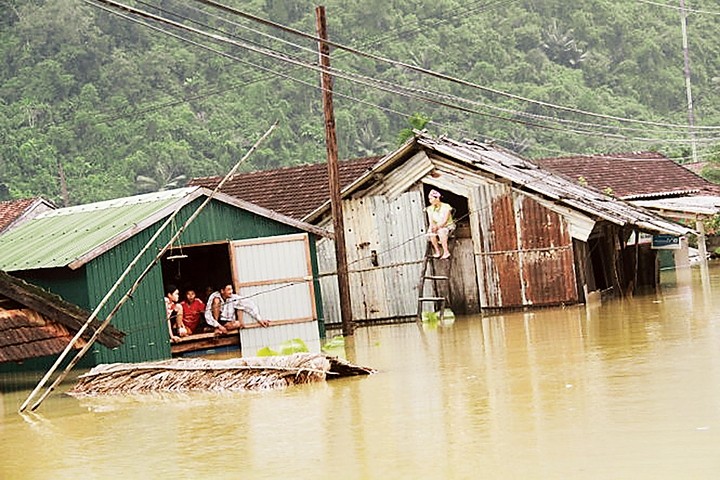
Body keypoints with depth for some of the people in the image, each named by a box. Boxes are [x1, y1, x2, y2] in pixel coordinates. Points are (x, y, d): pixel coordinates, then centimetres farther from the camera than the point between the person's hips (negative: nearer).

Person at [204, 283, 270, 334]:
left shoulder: (234, 298, -13)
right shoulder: (214, 296, -16)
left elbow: (250, 306, -15)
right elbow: (207, 315, -21)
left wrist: (259, 319, -21)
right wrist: (218, 326, -29)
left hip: (227, 323, 2)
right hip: (215, 323, -2)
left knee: (239, 324, -32)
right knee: (216, 300, -25)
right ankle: (217, 328, -22)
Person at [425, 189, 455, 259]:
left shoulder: (446, 207, -11)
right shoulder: (430, 209, 4)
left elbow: (445, 220, -19)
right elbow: (431, 221, -2)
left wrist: (437, 226, -31)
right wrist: (432, 227, -24)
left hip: (448, 226, -5)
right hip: (437, 228, 5)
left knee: (441, 231, -37)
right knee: (431, 233, -28)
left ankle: (446, 252, -38)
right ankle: (437, 252, -24)